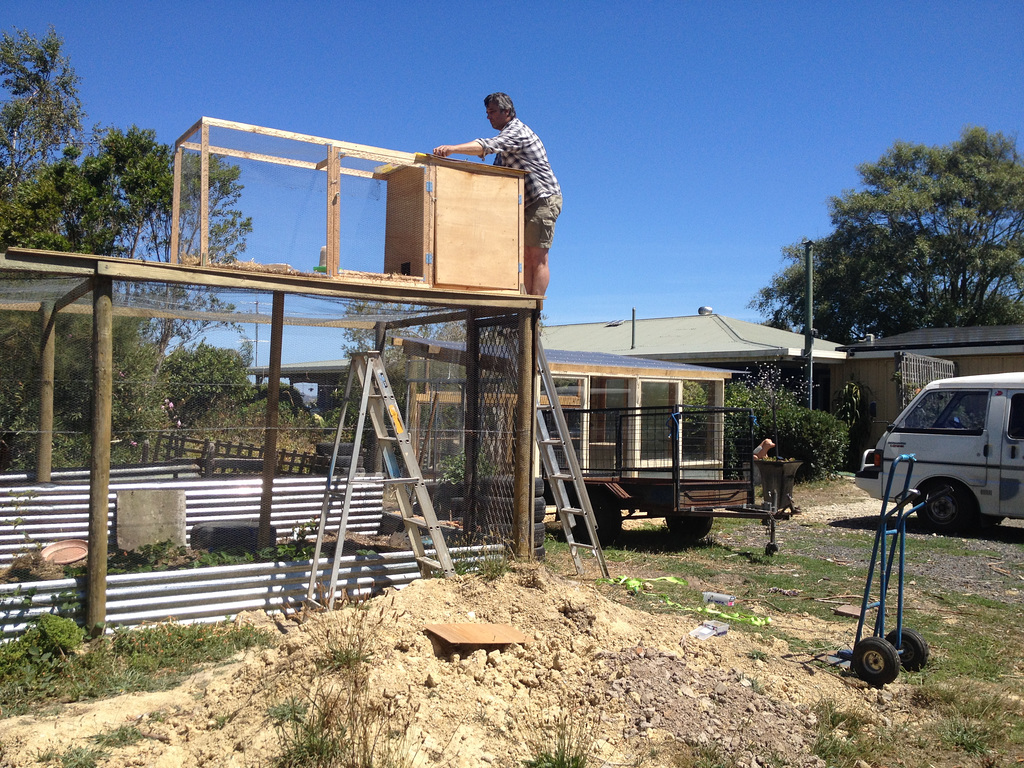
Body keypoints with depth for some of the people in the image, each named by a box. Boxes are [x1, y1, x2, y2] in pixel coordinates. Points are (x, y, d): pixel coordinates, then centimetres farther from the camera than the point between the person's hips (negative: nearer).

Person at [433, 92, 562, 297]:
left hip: (544, 199, -10)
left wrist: (453, 148, -41)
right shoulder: (506, 137, 19)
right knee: (526, 256, 4)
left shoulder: (517, 131, -13)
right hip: (528, 203, 10)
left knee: (538, 256, -13)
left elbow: (489, 146, -31)